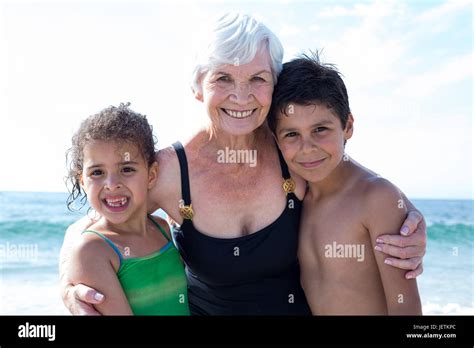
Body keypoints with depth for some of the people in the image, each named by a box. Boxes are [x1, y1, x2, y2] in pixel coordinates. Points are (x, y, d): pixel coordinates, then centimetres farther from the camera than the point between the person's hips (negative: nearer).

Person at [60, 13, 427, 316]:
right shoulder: (169, 170, -23)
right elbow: (85, 227, -9)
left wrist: (412, 225, -21)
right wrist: (69, 286, -28)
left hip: (300, 306, 2)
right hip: (204, 308, -1)